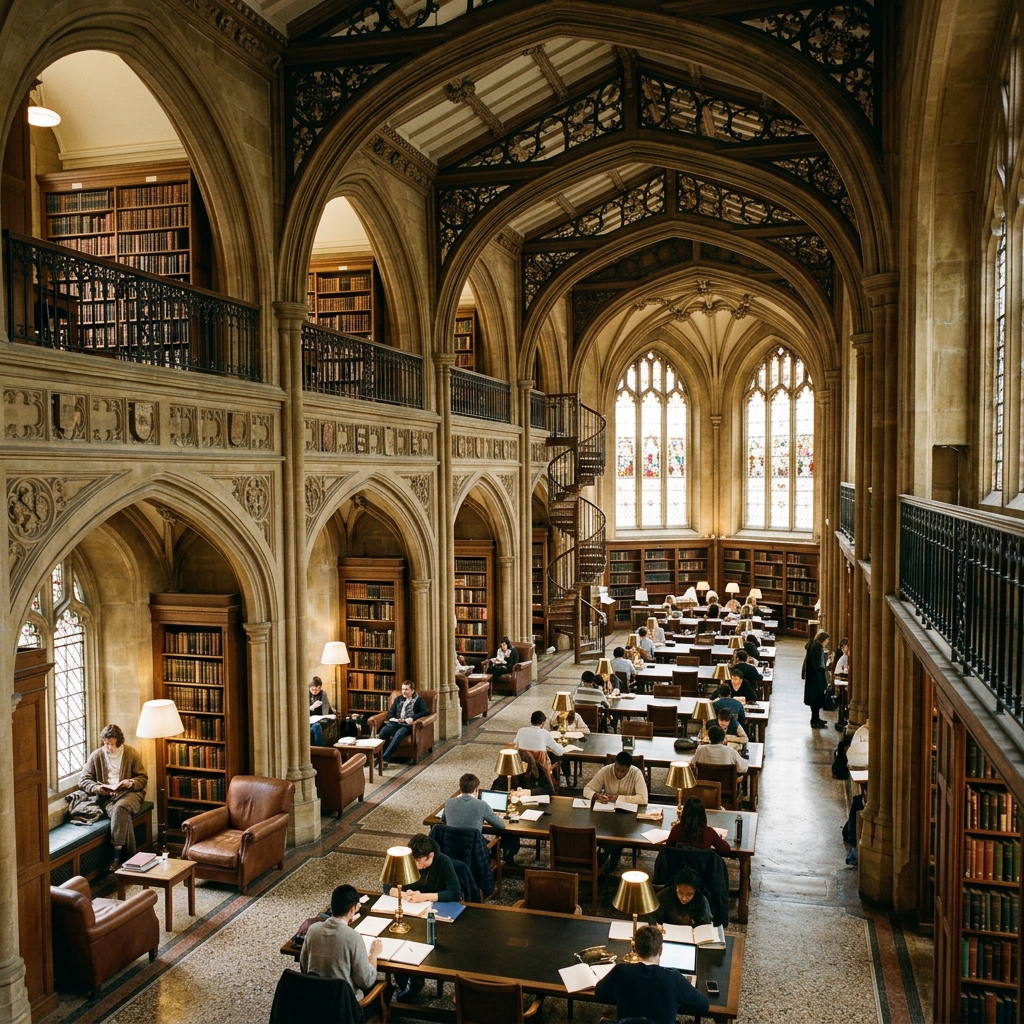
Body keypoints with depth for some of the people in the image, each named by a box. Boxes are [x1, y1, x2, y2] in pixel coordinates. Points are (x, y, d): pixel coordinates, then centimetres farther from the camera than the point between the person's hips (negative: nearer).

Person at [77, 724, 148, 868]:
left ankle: (117, 857, -35)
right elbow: (83, 780, 3)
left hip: (130, 793, -1)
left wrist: (130, 783, -17)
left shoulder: (132, 754, 3)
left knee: (120, 808, -37)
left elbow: (143, 778, 5)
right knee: (123, 815, -34)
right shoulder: (96, 756, 5)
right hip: (107, 797, 1)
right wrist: (97, 788, -18)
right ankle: (129, 857, -29)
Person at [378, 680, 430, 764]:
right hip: (396, 723, 4)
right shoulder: (398, 699, 26)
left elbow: (426, 711, -3)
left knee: (399, 734, -38)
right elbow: (391, 711, 21)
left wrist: (413, 718, -17)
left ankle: (385, 758, -45)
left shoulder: (419, 700, 11)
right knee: (384, 730, -32)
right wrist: (391, 718, -4)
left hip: (407, 725, -4)